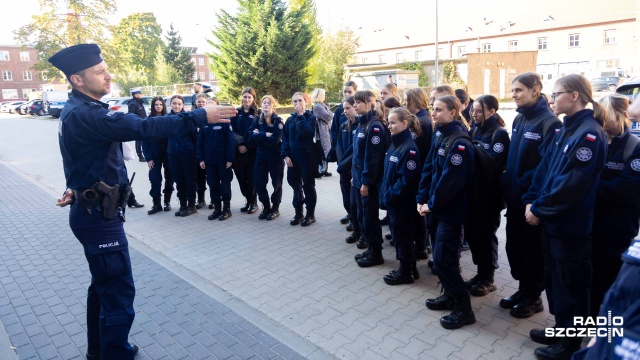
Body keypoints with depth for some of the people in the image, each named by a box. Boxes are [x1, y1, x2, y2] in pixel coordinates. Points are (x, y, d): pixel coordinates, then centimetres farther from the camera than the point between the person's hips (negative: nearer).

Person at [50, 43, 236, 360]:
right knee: (119, 292, -4)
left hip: (93, 210, 11)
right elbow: (142, 128, -32)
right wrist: (199, 117, -32)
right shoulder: (84, 114, -22)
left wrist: (78, 187, 5)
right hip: (98, 215, -11)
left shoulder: (79, 111, 13)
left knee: (103, 284, 22)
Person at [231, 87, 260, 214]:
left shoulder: (258, 113, 1)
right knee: (241, 176, 5)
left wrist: (247, 146, -11)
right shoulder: (236, 112, 9)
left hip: (252, 150, -3)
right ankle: (248, 200, 19)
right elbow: (231, 130, 4)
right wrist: (239, 144, -8)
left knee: (251, 176, -2)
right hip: (239, 150, 3)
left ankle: (253, 201, 11)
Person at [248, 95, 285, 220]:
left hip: (275, 156, -4)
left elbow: (275, 140, -19)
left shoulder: (278, 120, -8)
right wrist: (265, 135, -17)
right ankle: (266, 207, 22)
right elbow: (251, 137, -5)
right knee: (258, 183, 4)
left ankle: (275, 209, 22)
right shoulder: (258, 119, 6)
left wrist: (259, 135, -11)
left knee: (276, 183, 8)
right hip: (260, 155, 4)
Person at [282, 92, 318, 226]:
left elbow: (306, 131, -22)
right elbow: (285, 139, 8)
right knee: (295, 184, 9)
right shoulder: (290, 120, 10)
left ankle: (310, 214, 14)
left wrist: (300, 116, -16)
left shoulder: (311, 117, -2)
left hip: (307, 156, -4)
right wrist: (285, 155, -4)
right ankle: (298, 213, 22)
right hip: (293, 156, 5)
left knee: (308, 185, 2)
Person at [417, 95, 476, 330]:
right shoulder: (439, 136, 10)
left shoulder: (459, 142, -18)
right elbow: (428, 168, 10)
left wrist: (432, 204, -13)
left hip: (450, 210, -8)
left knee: (442, 260, -7)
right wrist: (422, 199, 3)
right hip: (436, 207, 9)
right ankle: (450, 295, 32)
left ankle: (464, 308, 6)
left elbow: (451, 180, -22)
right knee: (441, 257, 16)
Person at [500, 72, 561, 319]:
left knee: (533, 249, 7)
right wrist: (507, 182, 3)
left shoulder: (549, 122, -16)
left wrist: (526, 187, -20)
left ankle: (534, 298, 25)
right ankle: (523, 289, 34)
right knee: (513, 245, 16)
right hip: (514, 197, 7)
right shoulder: (519, 119, 9)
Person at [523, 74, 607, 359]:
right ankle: (560, 328, 37)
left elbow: (573, 183, -24)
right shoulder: (564, 131, 10)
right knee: (553, 277, 19)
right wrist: (531, 201, -2)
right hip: (552, 220, 9)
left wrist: (539, 209, -17)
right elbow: (543, 168, 9)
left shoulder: (589, 133, -18)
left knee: (570, 283, 6)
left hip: (571, 225, -9)